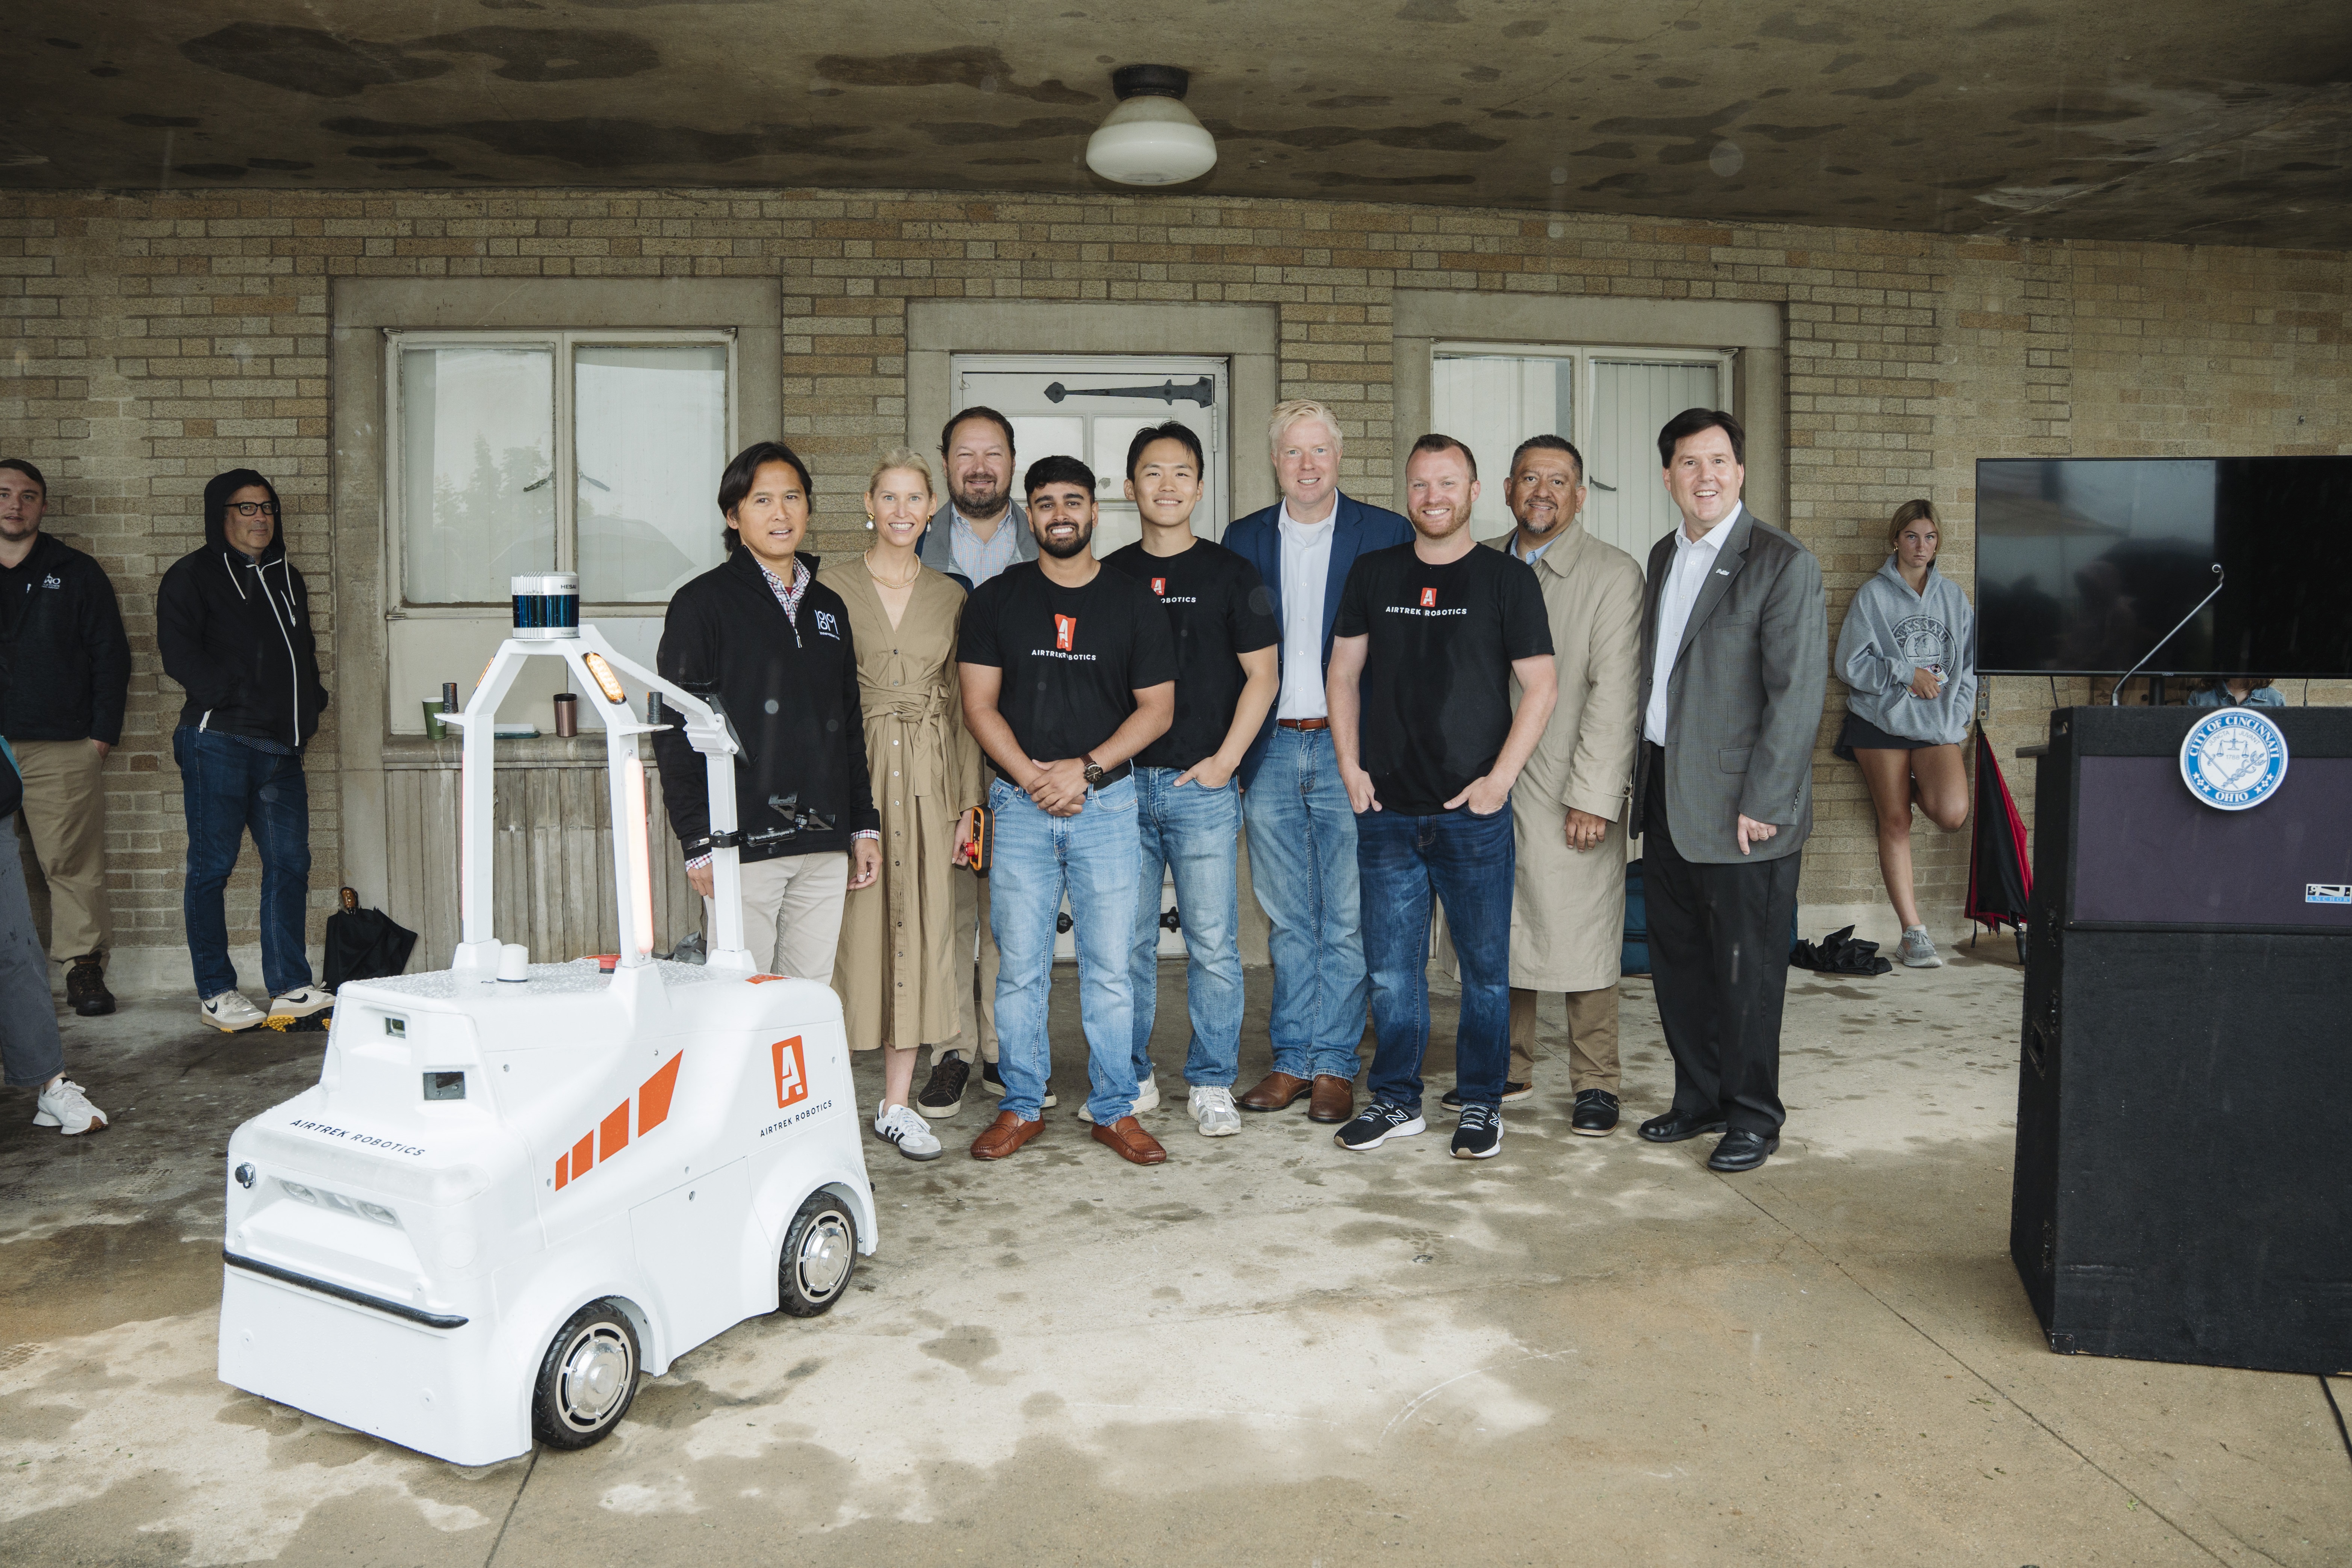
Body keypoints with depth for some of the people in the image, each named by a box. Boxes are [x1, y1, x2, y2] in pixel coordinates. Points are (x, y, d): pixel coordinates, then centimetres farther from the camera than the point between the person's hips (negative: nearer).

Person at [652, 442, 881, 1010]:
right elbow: (674, 733, -6)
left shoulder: (828, 607, 16)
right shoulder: (703, 603, -2)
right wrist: (698, 842, -12)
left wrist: (864, 825, 13)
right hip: (743, 846, -5)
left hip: (824, 846, 5)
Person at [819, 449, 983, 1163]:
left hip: (927, 781, 3)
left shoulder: (950, 597, 11)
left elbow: (960, 702, 13)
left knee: (920, 931, 4)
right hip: (852, 774, -3)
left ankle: (897, 1103, 15)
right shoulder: (832, 588, 1)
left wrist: (966, 799, 9)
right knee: (851, 928, -4)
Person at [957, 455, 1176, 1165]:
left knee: (1110, 966, 3)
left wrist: (1083, 769, -9)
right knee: (1020, 967, 4)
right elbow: (979, 705, 2)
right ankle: (1021, 1106, 17)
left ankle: (1115, 1109, 15)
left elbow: (1157, 707, 2)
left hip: (1107, 803, 0)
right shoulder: (997, 599, 6)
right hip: (1020, 806, 0)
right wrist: (1031, 776, -11)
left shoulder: (1134, 602, 6)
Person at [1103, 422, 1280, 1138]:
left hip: (1202, 785, -2)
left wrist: (1223, 761, -6)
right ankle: (1131, 1079, 20)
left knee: (1213, 943, 0)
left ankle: (1212, 1084, 12)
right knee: (1126, 941, 7)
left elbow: (1262, 675, 3)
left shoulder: (1230, 574, 4)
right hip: (1121, 785, 2)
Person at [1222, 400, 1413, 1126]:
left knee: (1346, 920, 2)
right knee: (1286, 919, 10)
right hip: (1269, 751, 3)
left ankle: (1335, 1065, 13)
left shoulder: (1387, 535, 1)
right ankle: (1292, 1060, 21)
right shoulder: (1244, 539, 10)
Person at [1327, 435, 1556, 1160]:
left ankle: (1480, 1102, 21)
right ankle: (1396, 1099, 23)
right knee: (1391, 970, 8)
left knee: (1485, 967, 6)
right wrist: (1350, 766, 4)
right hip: (1387, 810, 2)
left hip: (1474, 814, -2)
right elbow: (1344, 673, 14)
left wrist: (1500, 779, -9)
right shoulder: (1373, 574, 9)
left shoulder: (1507, 578, 1)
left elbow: (1541, 685, -2)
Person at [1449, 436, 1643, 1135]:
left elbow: (1613, 696, -10)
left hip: (1570, 790, -4)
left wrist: (1593, 797, -15)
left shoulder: (1614, 573, -4)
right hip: (1489, 786, 5)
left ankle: (1595, 1084, 13)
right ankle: (1508, 1069, 26)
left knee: (1582, 937, 0)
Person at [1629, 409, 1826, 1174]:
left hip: (1739, 803, -7)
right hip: (1665, 795, 7)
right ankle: (1699, 1097, 29)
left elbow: (1798, 695, -14)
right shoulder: (1664, 557, 13)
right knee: (1678, 960, 14)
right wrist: (1642, 773, 11)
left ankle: (1753, 1115, 18)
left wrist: (1761, 804, -17)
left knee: (1746, 967, 3)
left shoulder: (1783, 564, -10)